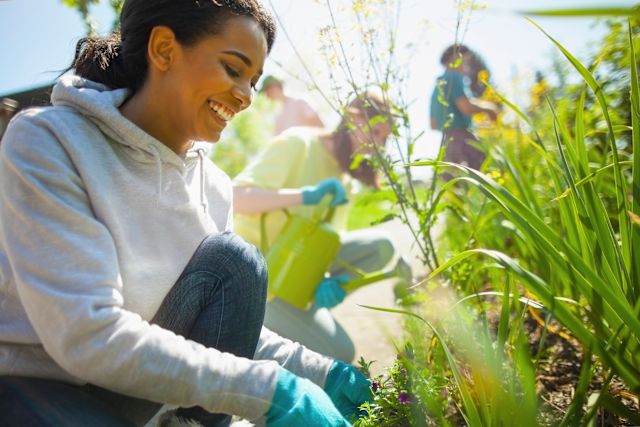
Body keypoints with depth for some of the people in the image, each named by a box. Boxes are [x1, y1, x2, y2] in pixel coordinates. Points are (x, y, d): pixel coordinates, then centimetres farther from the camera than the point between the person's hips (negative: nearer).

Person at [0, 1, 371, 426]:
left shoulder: (213, 185, -1)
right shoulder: (48, 140, -20)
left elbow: (228, 321, 3)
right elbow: (86, 336, -28)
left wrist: (322, 373, -12)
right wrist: (269, 389, -29)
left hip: (124, 390, 6)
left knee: (232, 261, -17)